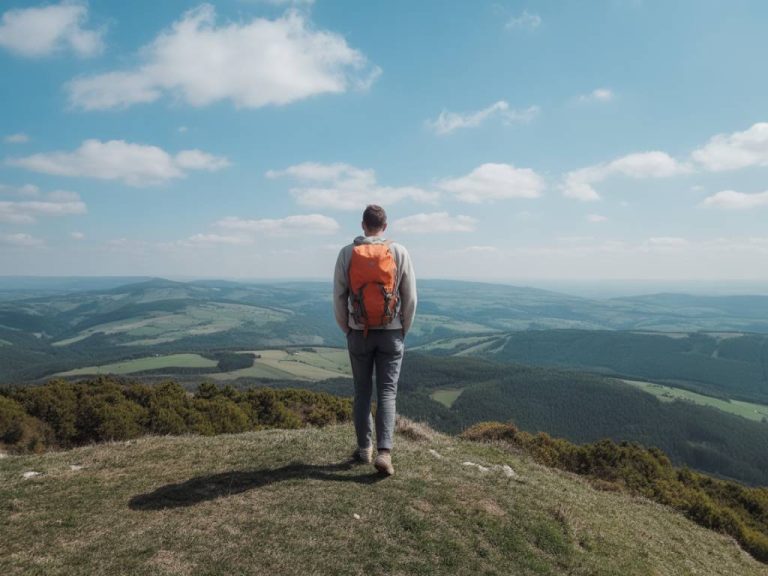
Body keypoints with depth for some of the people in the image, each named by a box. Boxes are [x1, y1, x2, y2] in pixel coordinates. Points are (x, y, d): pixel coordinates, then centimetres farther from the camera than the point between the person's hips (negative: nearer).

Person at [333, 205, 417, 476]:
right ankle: (384, 452, -7)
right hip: (391, 333, -1)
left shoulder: (347, 253, -3)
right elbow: (410, 297, -2)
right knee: (387, 393, 3)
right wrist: (403, 330, 10)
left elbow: (339, 297, 0)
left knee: (362, 392, 13)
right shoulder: (399, 253, -4)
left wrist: (346, 329, 12)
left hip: (359, 333, 1)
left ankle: (364, 448, 21)